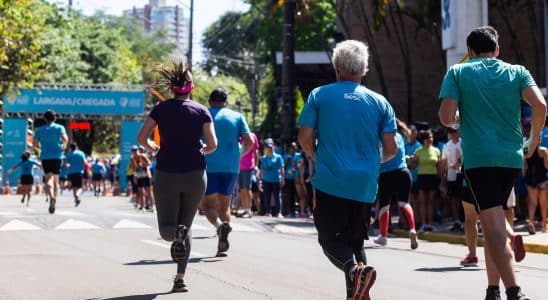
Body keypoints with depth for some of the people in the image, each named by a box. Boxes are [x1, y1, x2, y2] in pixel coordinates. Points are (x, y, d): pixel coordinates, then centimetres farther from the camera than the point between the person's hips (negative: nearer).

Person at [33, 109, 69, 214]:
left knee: (49, 179, -10)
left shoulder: (40, 129, 9)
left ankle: (51, 197, -37)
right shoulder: (60, 127, 4)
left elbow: (34, 144, 6)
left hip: (45, 157, 0)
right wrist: (63, 146, 6)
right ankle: (54, 201, 12)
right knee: (56, 180, 12)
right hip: (57, 156, 0)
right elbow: (65, 139, -13)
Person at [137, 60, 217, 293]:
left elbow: (141, 138, -4)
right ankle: (180, 278, 6)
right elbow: (212, 144, -5)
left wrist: (153, 149, 16)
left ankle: (177, 234, -32)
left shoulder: (161, 109, 2)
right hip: (195, 174, 1)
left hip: (166, 173, -1)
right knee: (186, 226, 14)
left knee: (166, 228, 6)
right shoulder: (201, 111, 2)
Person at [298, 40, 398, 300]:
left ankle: (354, 269, -28)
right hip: (365, 184, 3)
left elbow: (305, 138, -2)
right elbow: (391, 149, 3)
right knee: (356, 241, 16)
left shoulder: (319, 95, 2)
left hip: (330, 181, -3)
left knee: (330, 239, 1)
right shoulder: (379, 102, 7)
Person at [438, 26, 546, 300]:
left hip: (478, 157, -4)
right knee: (493, 222, 19)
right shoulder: (517, 72, 10)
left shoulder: (457, 72, 5)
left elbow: (447, 118, -6)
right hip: (512, 156, 4)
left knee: (494, 227, -11)